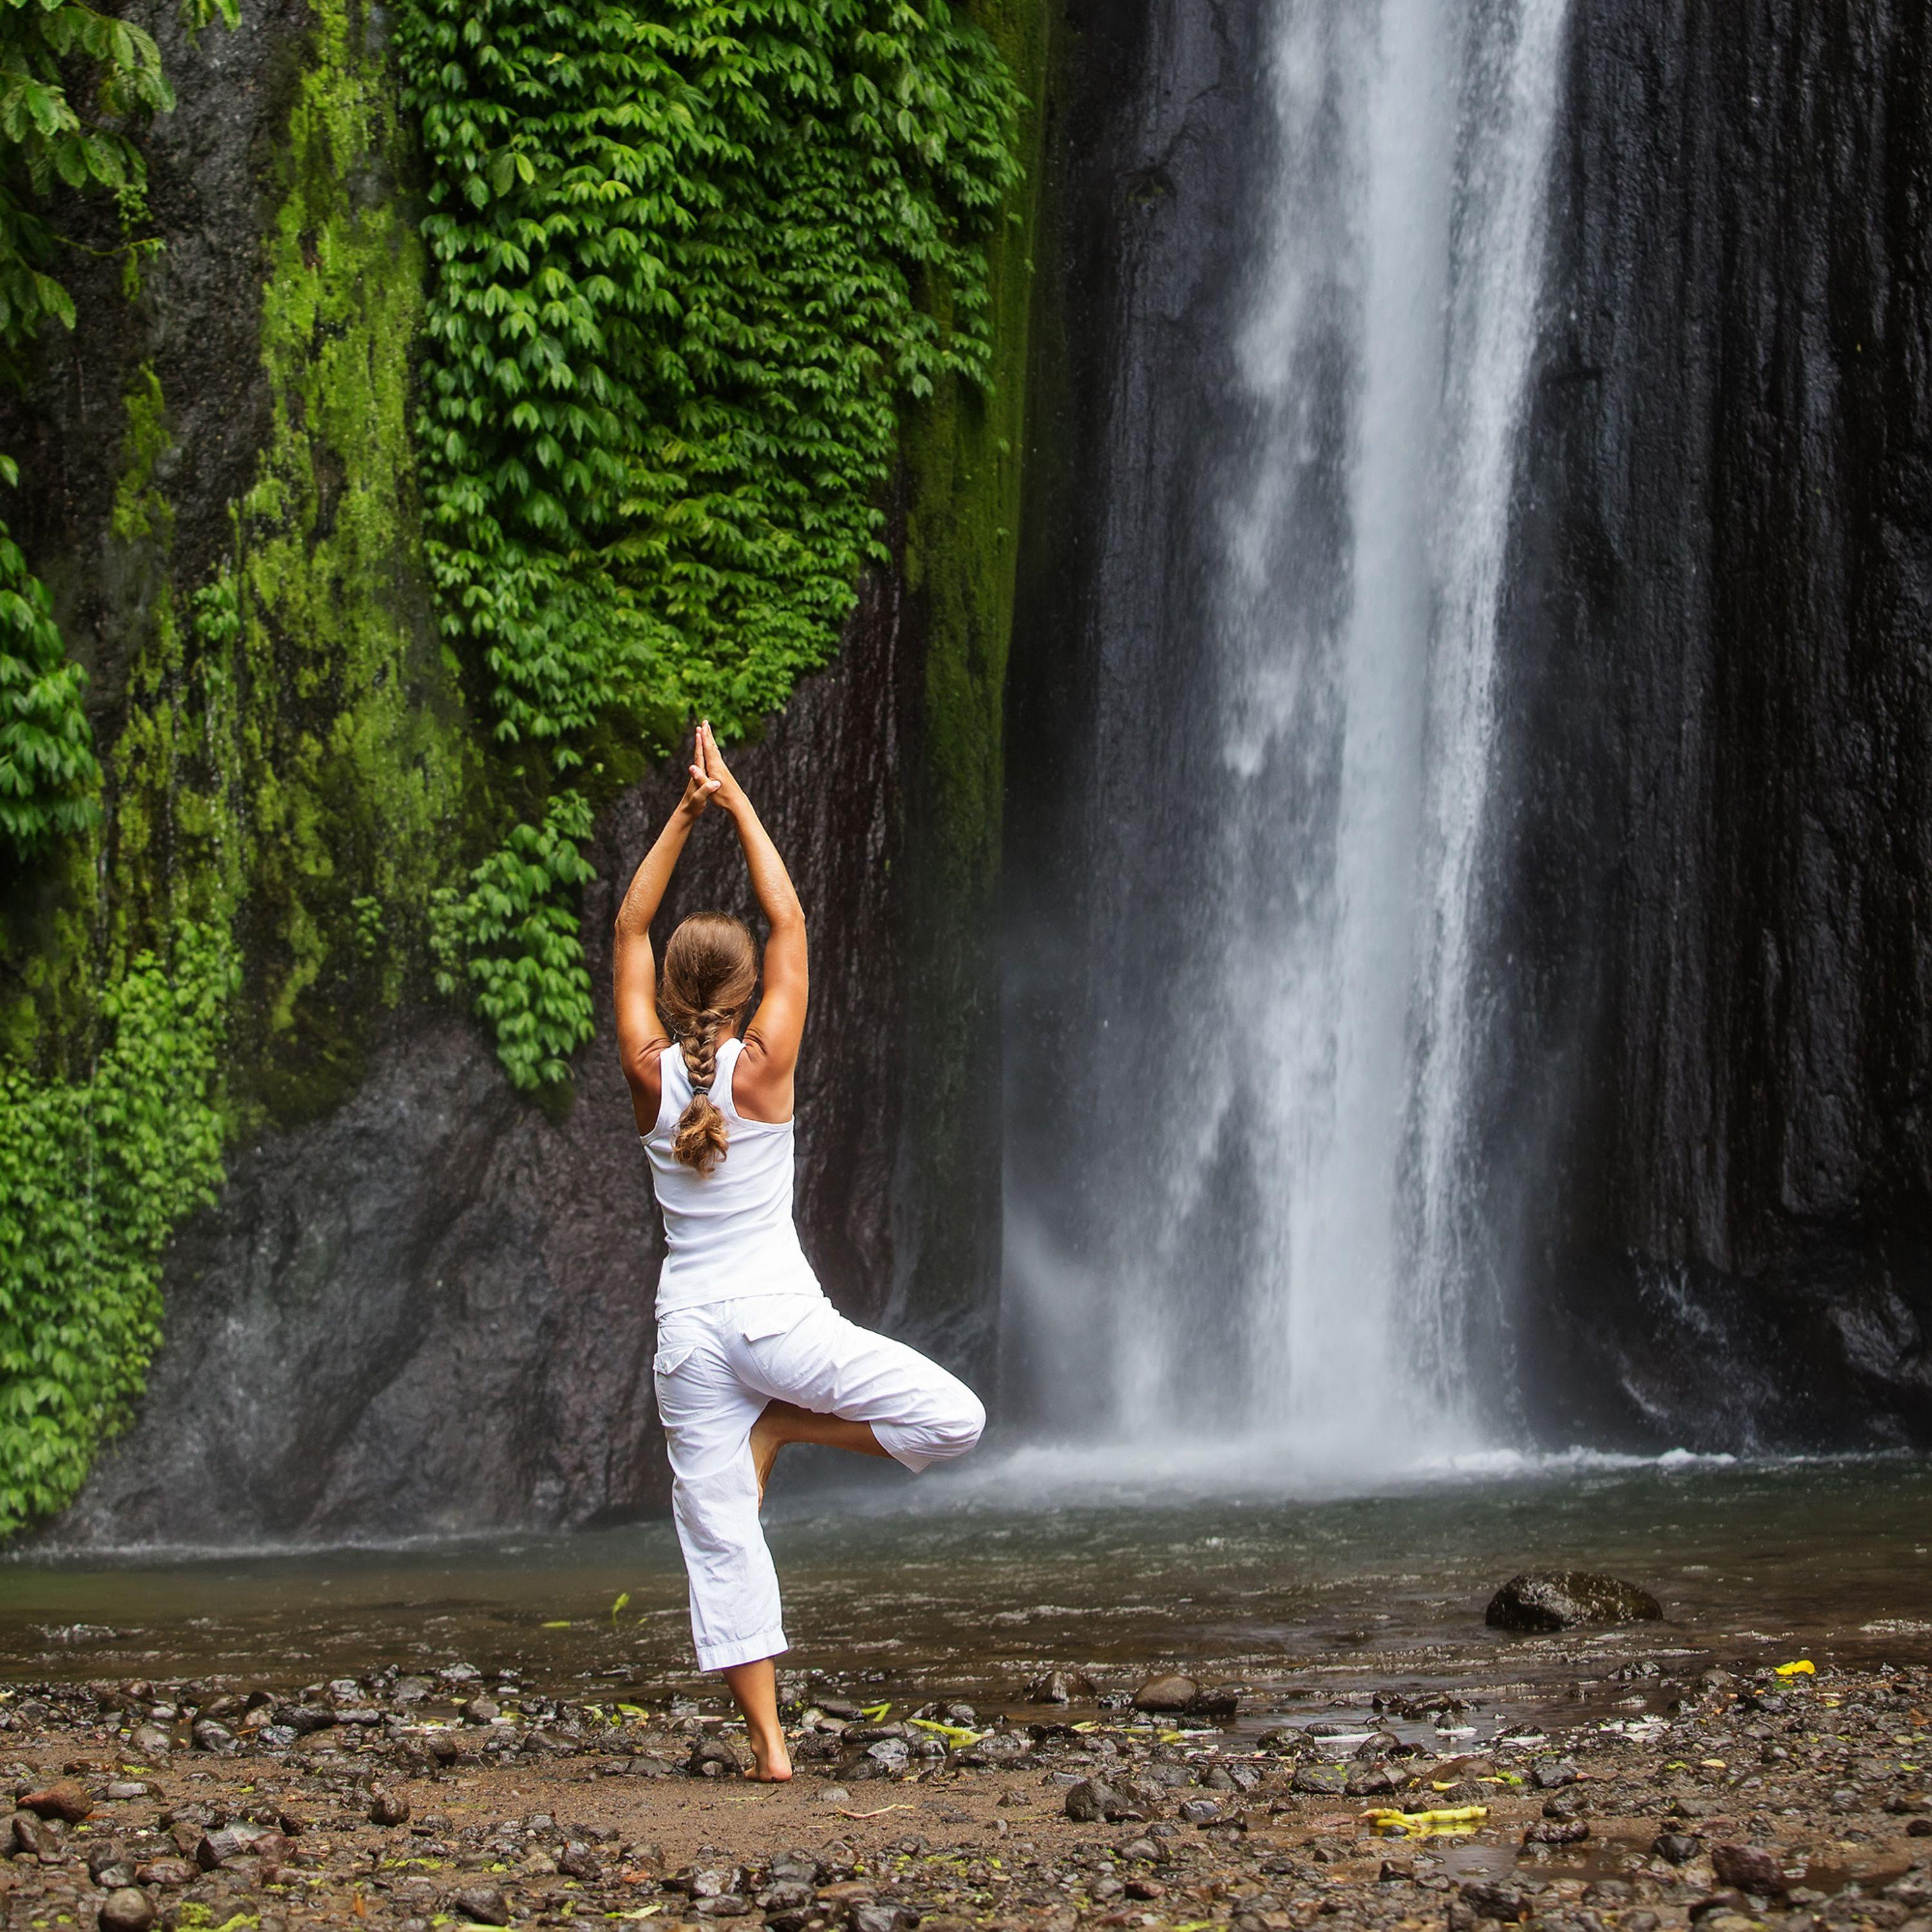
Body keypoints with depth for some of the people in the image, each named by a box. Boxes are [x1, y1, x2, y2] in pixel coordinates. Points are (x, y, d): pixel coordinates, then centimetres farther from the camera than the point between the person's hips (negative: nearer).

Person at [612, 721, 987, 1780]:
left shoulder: (649, 1074, -1)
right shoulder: (763, 1065, -7)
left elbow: (630, 927, 9)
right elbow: (789, 921, 2)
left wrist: (683, 813, 8)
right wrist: (735, 803, 6)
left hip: (688, 1326, 4)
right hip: (775, 1313, -3)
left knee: (720, 1538, 4)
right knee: (955, 1417, 5)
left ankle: (768, 1743, 1)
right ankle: (782, 1426, -1)